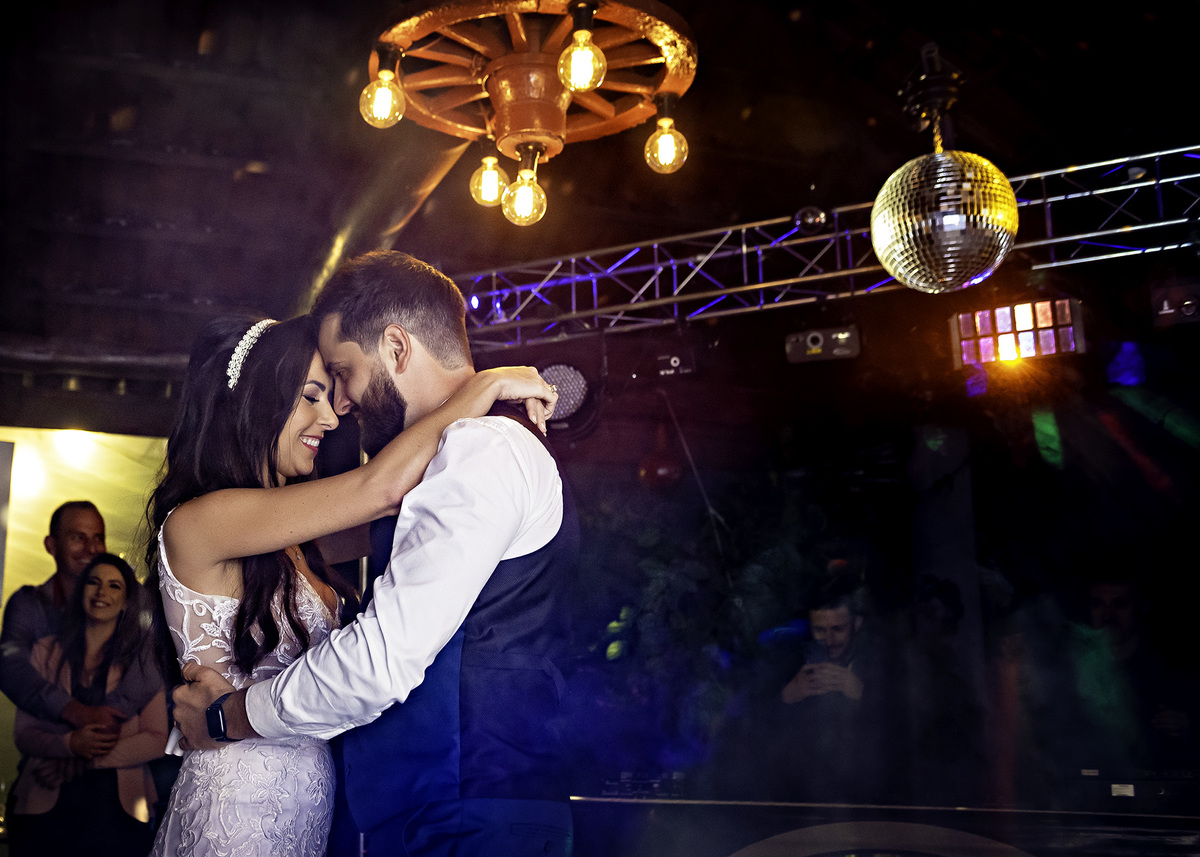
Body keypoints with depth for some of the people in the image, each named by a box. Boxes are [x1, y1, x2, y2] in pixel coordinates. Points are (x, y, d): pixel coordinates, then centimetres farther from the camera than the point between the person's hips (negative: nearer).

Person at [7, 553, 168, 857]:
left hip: (118, 806, -1)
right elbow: (23, 734, 6)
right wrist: (71, 744, -15)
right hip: (46, 806, 1)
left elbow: (156, 740, -2)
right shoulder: (46, 652, 9)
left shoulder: (142, 660, 4)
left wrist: (85, 761, -12)